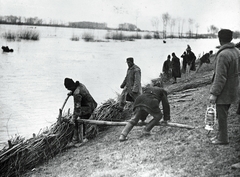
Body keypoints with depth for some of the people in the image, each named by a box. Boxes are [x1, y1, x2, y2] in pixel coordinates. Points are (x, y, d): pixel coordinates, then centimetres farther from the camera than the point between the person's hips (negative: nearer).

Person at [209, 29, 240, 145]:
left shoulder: (223, 55, -24)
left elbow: (220, 77, -25)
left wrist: (214, 93, -20)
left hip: (224, 92, -9)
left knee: (222, 116, 4)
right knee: (222, 114, 20)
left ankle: (223, 139, 15)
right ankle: (221, 135, 32)